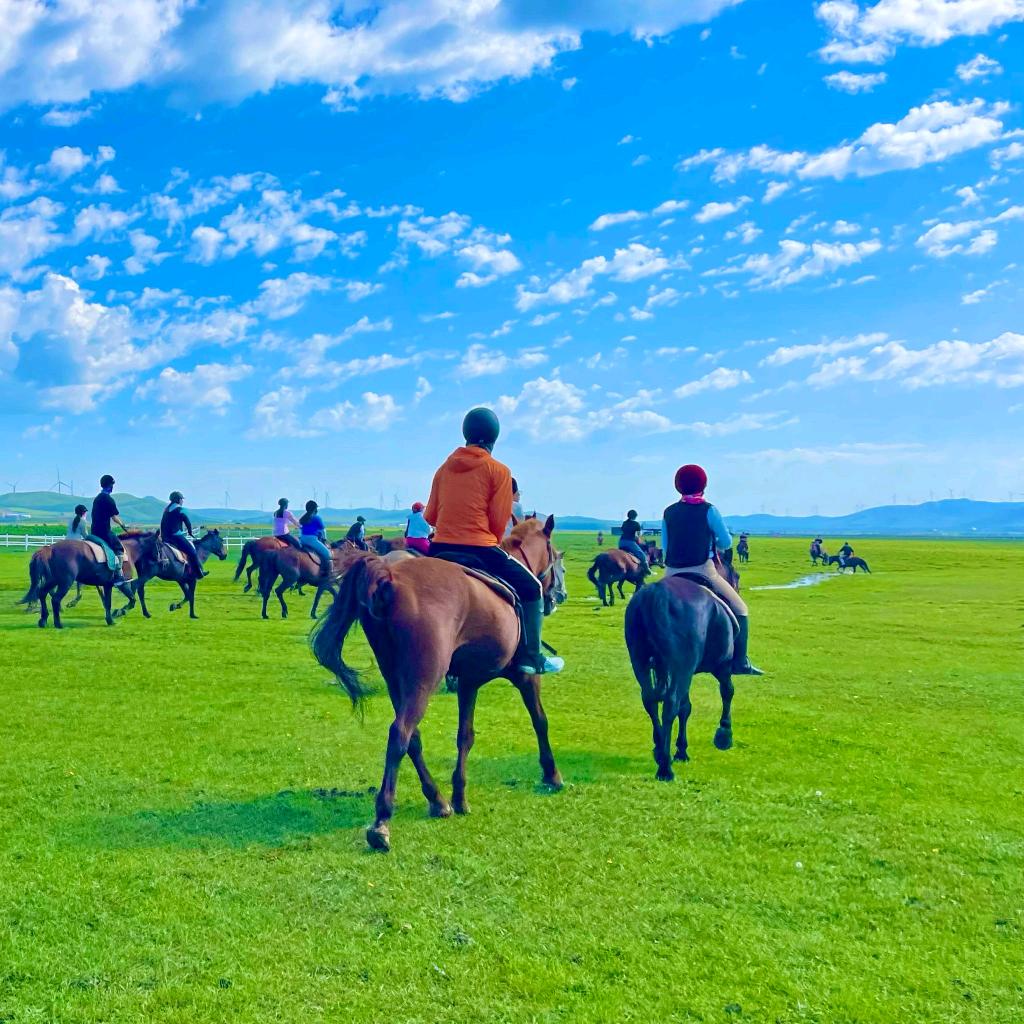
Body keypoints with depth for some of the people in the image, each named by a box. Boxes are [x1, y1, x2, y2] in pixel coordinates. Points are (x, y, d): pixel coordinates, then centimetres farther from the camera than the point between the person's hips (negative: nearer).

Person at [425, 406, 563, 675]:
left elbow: (430, 515, 11)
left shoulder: (444, 468, 10)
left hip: (439, 550, 4)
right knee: (531, 589, 16)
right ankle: (530, 658, 10)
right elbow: (499, 521, -4)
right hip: (479, 551, -4)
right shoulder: (498, 470, -3)